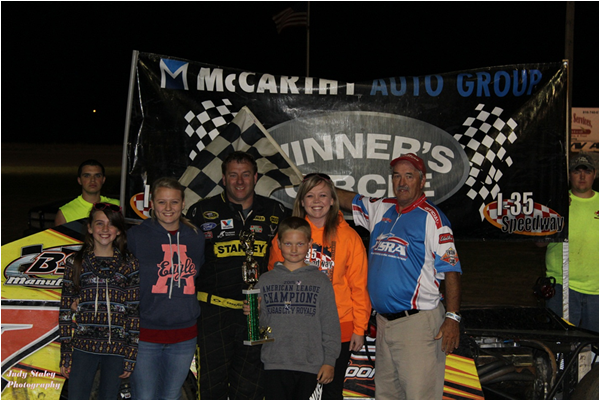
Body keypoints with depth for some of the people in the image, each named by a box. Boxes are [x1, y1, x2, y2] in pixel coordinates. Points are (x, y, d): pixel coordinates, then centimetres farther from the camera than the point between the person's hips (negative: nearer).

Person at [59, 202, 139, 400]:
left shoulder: (129, 265, 3)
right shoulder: (76, 263, 5)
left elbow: (135, 312, 1)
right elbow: (66, 311, 4)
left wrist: (131, 356, -3)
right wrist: (65, 355, 1)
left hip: (117, 351, 0)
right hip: (84, 348, 0)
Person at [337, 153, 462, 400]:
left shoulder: (431, 217, -8)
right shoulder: (380, 209, 12)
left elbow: (452, 270, -10)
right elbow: (348, 200, 28)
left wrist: (452, 317, -16)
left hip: (418, 322, -7)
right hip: (384, 321, 7)